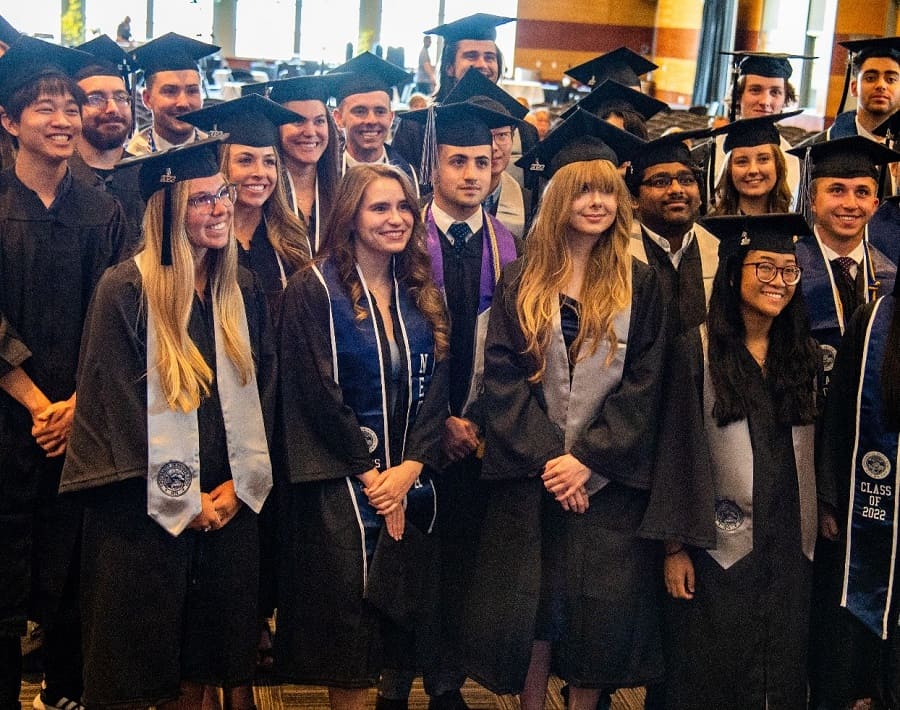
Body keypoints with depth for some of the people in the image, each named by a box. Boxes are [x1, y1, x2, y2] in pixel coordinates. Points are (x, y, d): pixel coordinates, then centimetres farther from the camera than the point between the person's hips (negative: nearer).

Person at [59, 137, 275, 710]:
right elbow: (120, 407, -11)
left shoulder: (244, 293, 6)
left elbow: (262, 396, 9)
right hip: (148, 513, -4)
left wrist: (239, 485, -2)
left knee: (224, 661, 11)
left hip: (230, 507, 4)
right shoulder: (126, 291, -10)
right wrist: (183, 500, -10)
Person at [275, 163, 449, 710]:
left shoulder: (422, 295, 10)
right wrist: (371, 474, -12)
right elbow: (318, 394, -12)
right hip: (341, 482, -5)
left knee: (402, 612, 9)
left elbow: (435, 390, 3)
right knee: (348, 620, -2)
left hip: (410, 480, 5)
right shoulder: (315, 289, -6)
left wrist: (408, 469, -10)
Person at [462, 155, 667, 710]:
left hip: (607, 475, 0)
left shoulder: (641, 285, 3)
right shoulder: (521, 281, 4)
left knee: (602, 610, 4)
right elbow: (502, 376, -3)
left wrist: (587, 458, -13)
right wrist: (545, 458, -14)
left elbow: (644, 384, -3)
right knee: (530, 605, 6)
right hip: (529, 475, 0)